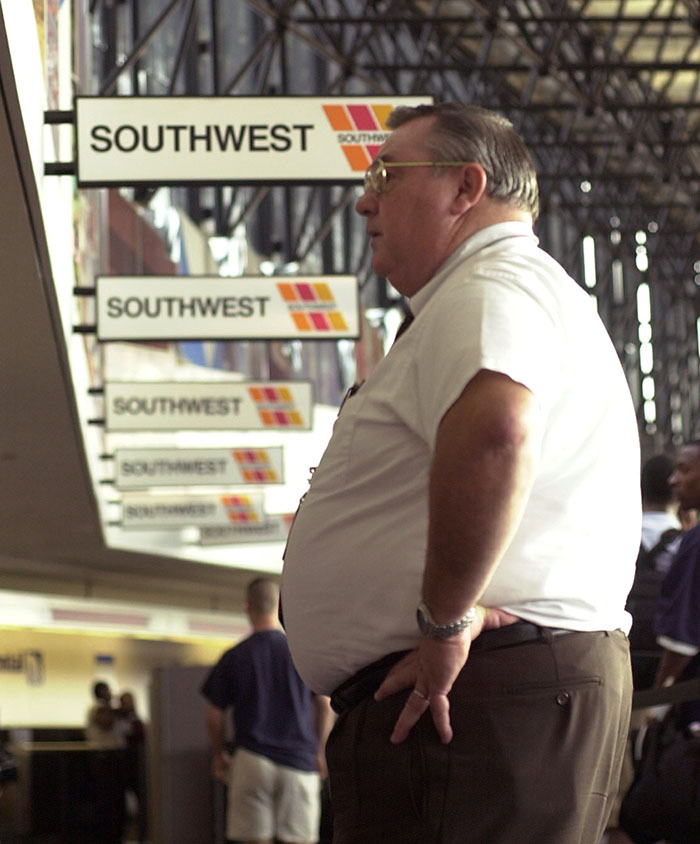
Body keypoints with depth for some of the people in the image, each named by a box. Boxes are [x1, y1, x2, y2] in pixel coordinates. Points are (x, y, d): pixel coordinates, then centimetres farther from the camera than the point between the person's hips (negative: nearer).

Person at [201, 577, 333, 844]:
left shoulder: (233, 658, 1)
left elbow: (214, 714, 5)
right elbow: (325, 705, 4)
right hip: (299, 761, 0)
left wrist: (218, 755, 20)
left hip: (251, 760, 0)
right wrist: (320, 752, 15)